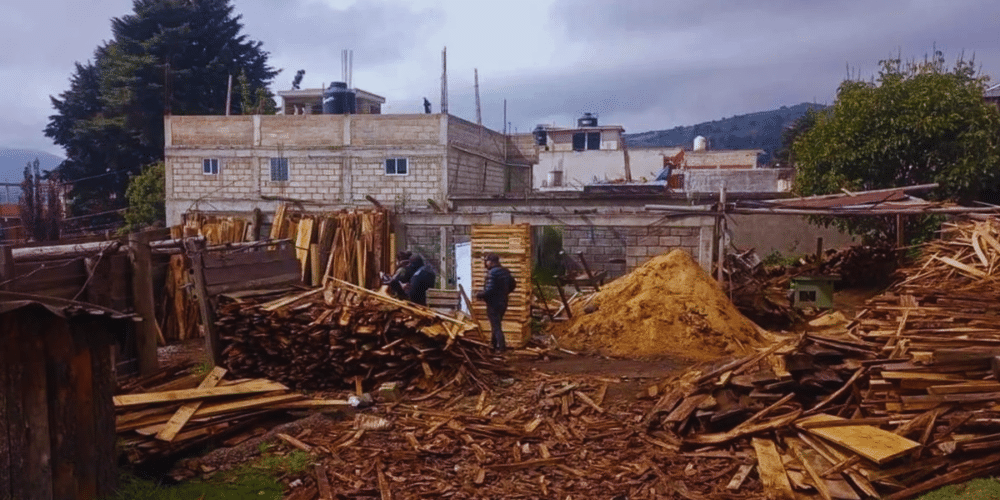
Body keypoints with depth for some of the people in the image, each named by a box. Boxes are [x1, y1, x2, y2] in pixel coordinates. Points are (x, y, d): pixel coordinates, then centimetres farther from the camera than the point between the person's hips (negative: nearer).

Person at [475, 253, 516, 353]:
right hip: (503, 303, 9)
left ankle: (501, 347, 0)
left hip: (493, 304, -9)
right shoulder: (505, 272, 7)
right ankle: (495, 345, 26)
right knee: (496, 325, 20)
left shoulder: (492, 272, -20)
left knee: (496, 327, 0)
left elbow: (489, 290, -25)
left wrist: (479, 295, -9)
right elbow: (513, 285, 17)